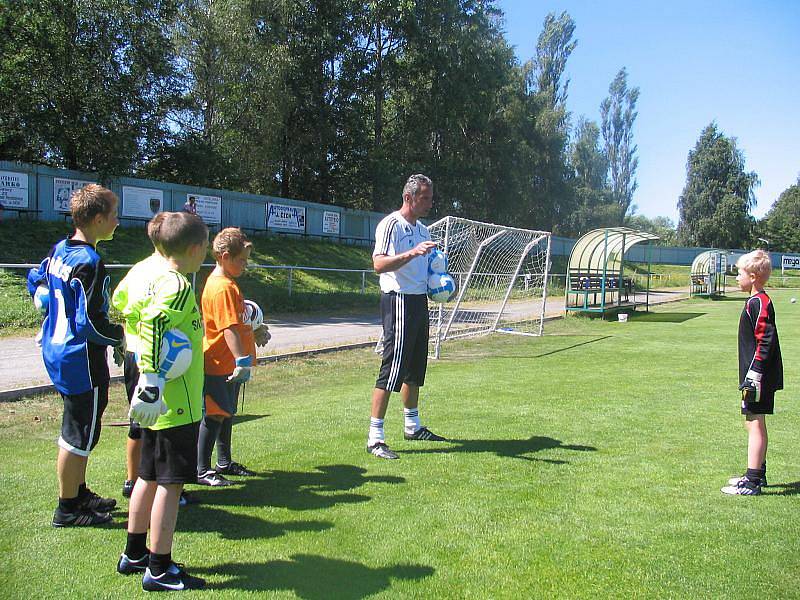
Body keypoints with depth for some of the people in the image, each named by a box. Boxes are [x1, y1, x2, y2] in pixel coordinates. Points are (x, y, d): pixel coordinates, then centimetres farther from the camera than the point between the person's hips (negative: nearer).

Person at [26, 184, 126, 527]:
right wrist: (122, 337, -9)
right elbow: (91, 321, -25)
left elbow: (35, 280, 23)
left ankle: (78, 492, 35)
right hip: (81, 360, -10)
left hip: (57, 351, 10)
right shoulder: (90, 262, -23)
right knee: (81, 434, 3)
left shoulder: (59, 250, 6)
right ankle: (68, 509, 15)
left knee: (76, 428, 22)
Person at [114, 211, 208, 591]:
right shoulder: (177, 285, -20)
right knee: (171, 482, 1)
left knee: (149, 476, 20)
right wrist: (152, 385, -35)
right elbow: (155, 325, -36)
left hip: (156, 402, 9)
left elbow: (120, 306, 17)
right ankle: (159, 570, 12)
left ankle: (134, 554, 33)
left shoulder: (143, 270, 7)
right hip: (176, 401, -9)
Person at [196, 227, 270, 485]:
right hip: (219, 365, -10)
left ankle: (224, 462, 31)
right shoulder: (222, 288, -21)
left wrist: (254, 330, 17)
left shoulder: (227, 283, 13)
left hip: (229, 364, 10)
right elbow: (229, 329, -30)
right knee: (215, 416, -3)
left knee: (227, 413, 18)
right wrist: (242, 360, -34)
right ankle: (202, 470, 7)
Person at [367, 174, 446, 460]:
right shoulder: (391, 225, -10)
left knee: (416, 367, 16)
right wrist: (412, 253, -36)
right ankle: (375, 438, -5)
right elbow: (379, 264, -24)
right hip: (399, 301, -9)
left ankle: (413, 425, 30)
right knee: (392, 368, -10)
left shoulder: (423, 229, 17)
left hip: (419, 302, 9)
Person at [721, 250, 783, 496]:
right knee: (754, 424, 17)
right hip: (757, 376, 10)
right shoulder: (758, 301, 14)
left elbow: (765, 342, -21)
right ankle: (757, 474, 29)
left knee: (754, 424, -6)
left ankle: (752, 482, -2)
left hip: (759, 376, -10)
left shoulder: (758, 303, -16)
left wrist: (754, 374, -22)